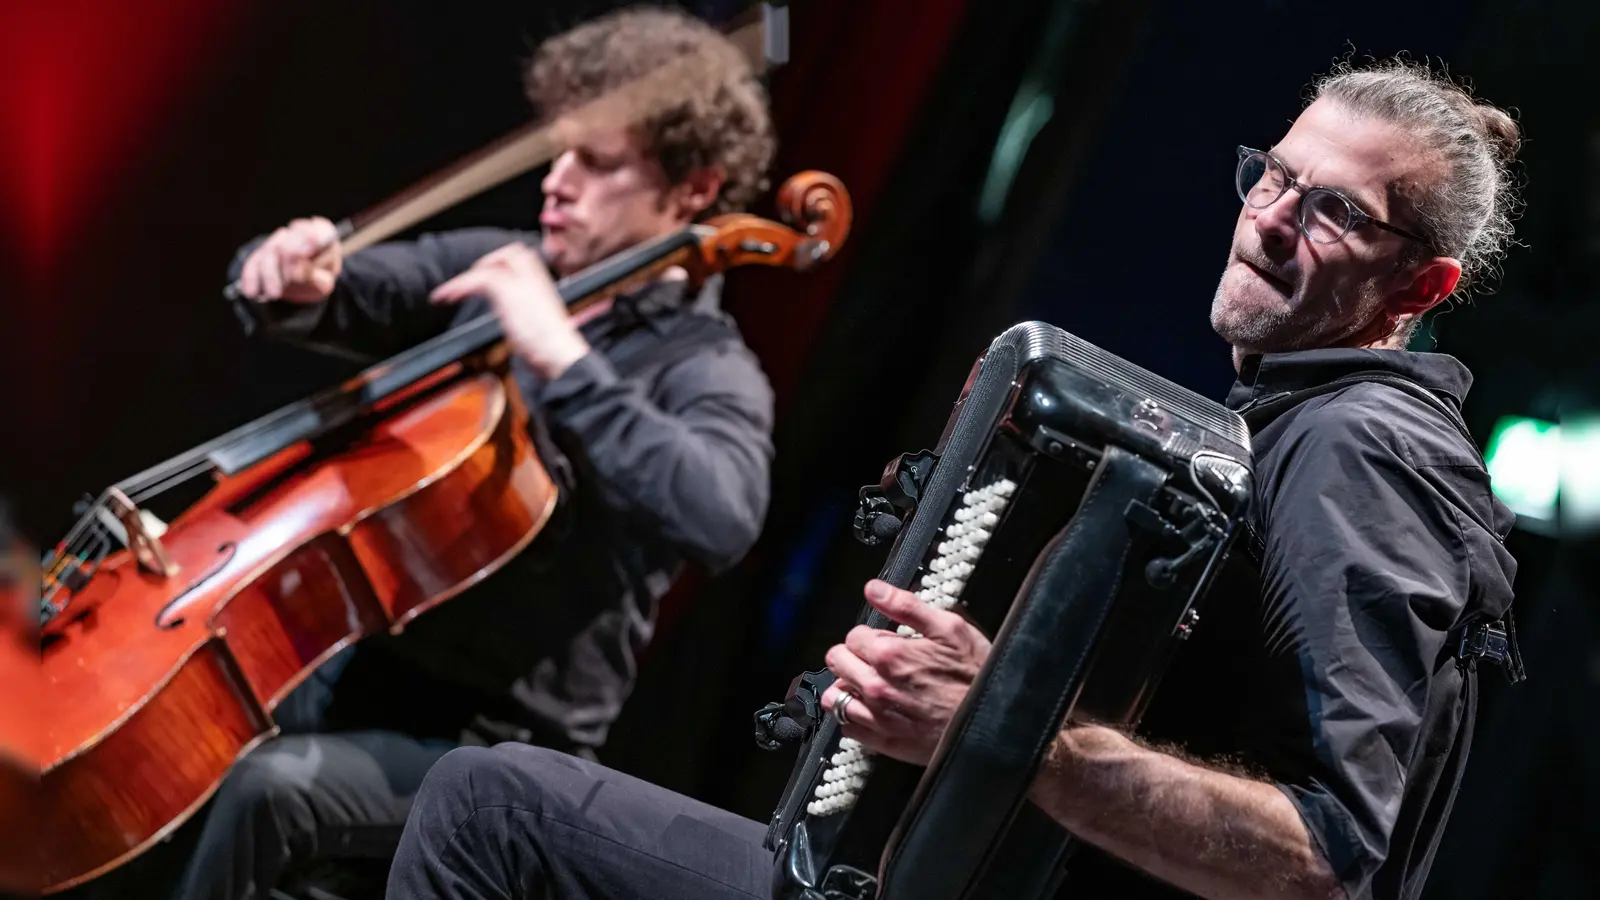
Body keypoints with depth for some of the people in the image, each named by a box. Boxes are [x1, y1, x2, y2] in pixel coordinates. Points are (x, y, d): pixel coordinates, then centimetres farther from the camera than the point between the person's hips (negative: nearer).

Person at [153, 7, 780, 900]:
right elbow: (343, 297, 12)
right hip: (355, 664, 7)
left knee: (275, 786, -30)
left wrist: (564, 359, -33)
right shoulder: (500, 268, 6)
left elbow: (720, 521, -34)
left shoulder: (710, 372, -13)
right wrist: (293, 277, -12)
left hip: (498, 751, -7)